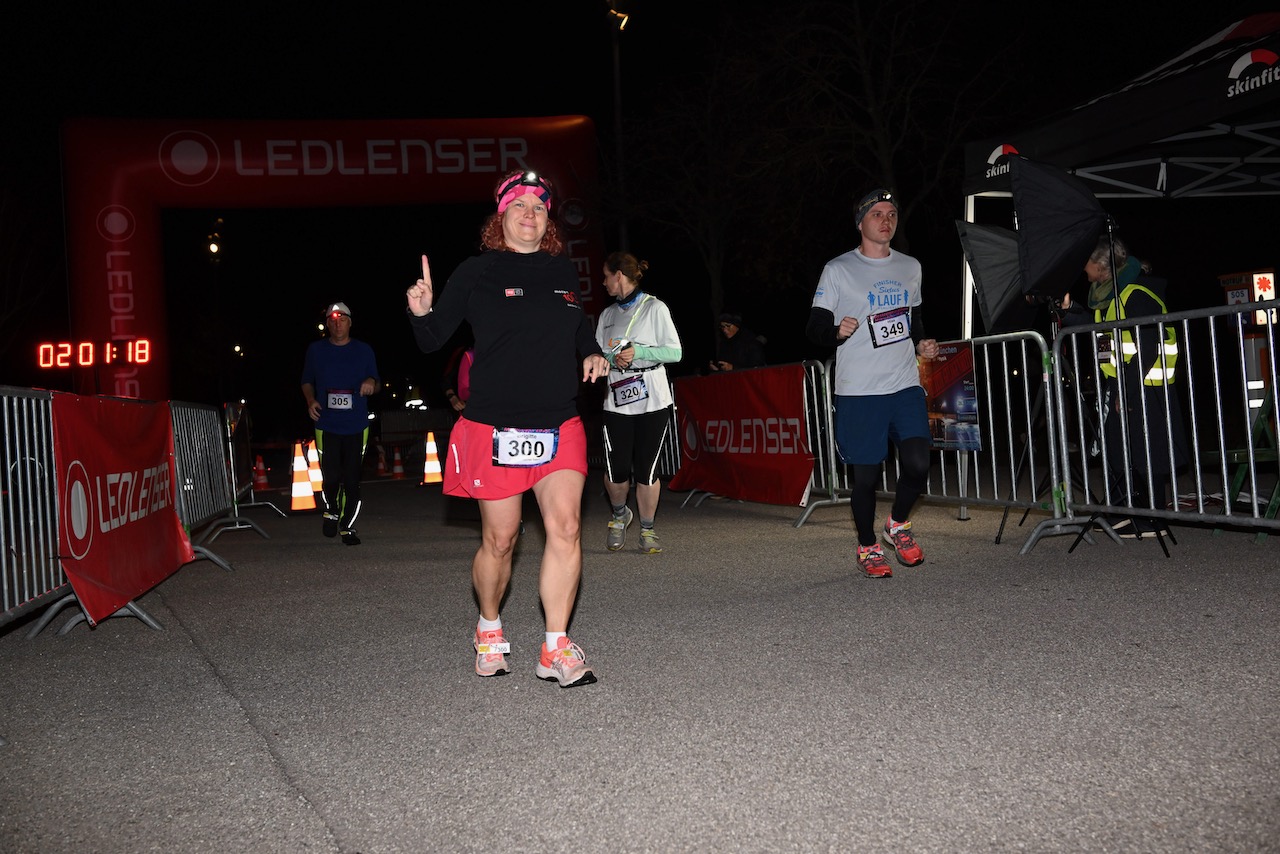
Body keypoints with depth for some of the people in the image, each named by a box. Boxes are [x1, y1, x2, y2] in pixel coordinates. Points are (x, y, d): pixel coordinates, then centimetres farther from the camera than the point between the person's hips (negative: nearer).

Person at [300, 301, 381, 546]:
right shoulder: (316, 350, 6)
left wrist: (372, 383, -12)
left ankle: (348, 526, 15)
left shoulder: (364, 351, 6)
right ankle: (331, 512, 21)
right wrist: (311, 400, -3)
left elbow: (377, 384, 12)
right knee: (331, 478, -9)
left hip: (356, 425, 1)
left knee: (352, 480, 1)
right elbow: (307, 381, 16)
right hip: (326, 424, -1)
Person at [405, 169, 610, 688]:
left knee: (565, 527, -10)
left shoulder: (564, 271, 11)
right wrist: (422, 313, -23)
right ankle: (489, 629, 30)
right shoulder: (477, 272, -1)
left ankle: (556, 649, -3)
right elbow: (433, 340, -2)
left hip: (559, 426, 3)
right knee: (499, 539, 5)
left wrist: (591, 355, 8)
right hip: (495, 428, -3)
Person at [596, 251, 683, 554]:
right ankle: (620, 515, 24)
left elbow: (675, 352, -3)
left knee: (647, 471, -2)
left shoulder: (655, 308, 1)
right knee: (616, 471, -4)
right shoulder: (607, 315, 15)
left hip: (653, 402, -3)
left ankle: (647, 529, 14)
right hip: (617, 402, 3)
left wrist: (638, 352, -14)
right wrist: (613, 359, -8)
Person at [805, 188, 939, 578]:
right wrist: (837, 332, -23)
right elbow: (814, 328, -2)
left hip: (906, 385, 4)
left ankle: (898, 525, 21)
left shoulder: (910, 267, 14)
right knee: (865, 473, 2)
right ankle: (867, 548, 21)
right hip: (858, 390, -4)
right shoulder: (838, 270, -2)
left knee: (918, 464, -8)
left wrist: (921, 343, 7)